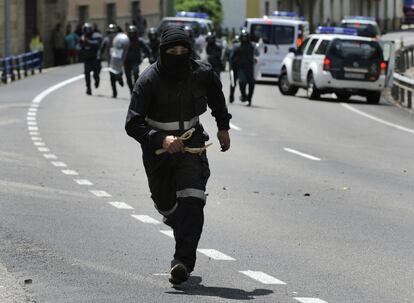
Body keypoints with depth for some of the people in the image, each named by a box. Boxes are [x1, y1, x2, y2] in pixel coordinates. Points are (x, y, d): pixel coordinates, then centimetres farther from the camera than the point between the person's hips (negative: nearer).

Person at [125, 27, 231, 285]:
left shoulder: (201, 73, -10)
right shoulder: (150, 80, -19)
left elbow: (216, 93, 16)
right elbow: (133, 124, -24)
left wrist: (223, 126, 18)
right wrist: (161, 139, -40)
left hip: (191, 144, 0)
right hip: (158, 148, 0)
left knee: (192, 201, -21)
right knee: (166, 205, 13)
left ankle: (183, 261, -25)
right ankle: (187, 245, 47)